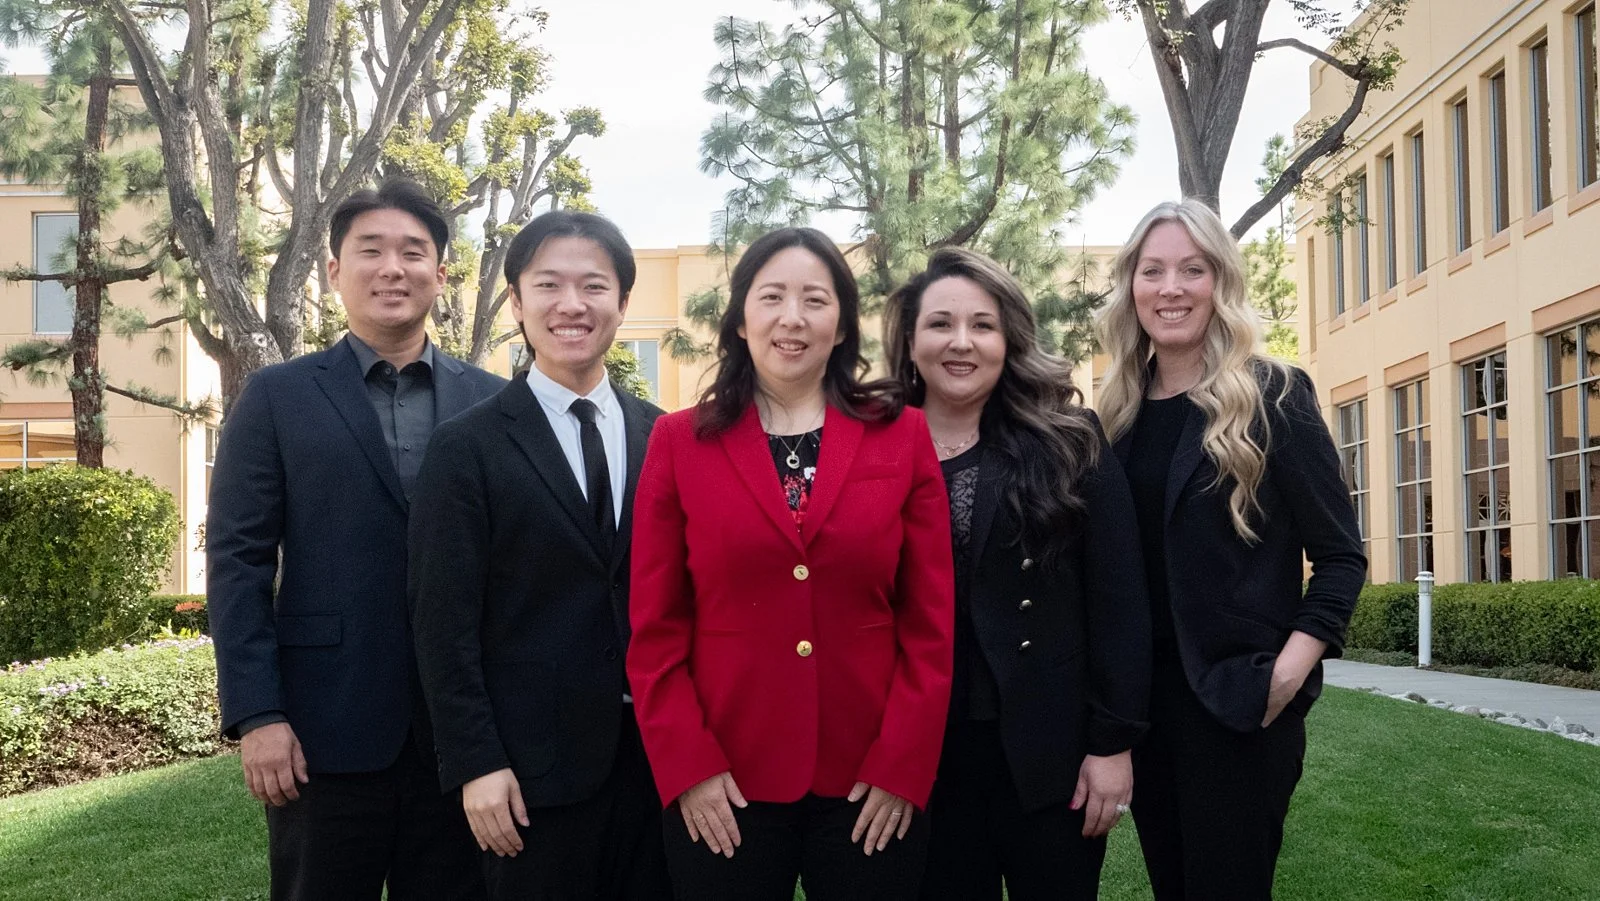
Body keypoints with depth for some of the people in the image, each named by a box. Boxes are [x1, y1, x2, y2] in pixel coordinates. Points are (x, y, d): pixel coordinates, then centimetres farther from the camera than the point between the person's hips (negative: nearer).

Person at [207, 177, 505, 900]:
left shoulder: (490, 402, 7)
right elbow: (237, 560, -2)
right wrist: (255, 715, -10)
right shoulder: (277, 397, 3)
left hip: (462, 730, 2)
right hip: (325, 730, -1)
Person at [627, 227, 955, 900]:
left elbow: (931, 619, 1)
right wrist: (687, 766, -7)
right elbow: (656, 627, 1)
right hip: (724, 790, 0)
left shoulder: (901, 435, 2)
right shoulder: (680, 442, 2)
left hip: (874, 787, 1)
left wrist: (902, 765, -5)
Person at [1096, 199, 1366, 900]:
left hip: (1239, 701, -5)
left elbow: (1341, 555, -6)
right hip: (1139, 695, 5)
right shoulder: (1118, 412, 8)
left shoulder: (1273, 397, -5)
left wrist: (1289, 670, -18)